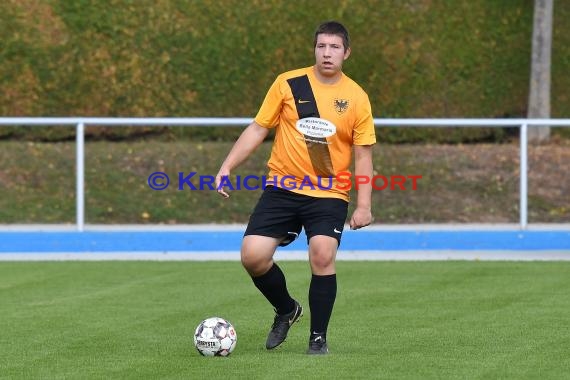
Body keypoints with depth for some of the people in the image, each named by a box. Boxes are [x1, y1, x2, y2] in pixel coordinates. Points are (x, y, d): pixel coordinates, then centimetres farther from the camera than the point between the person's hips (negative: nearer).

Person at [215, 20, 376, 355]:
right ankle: (287, 310, 20)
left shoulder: (357, 97, 0)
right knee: (253, 256, -11)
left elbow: (363, 155, 2)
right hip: (282, 188, 1)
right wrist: (227, 168, -3)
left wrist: (364, 205, -6)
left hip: (330, 194, -1)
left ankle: (319, 337, -2)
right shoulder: (288, 84, 0)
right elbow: (258, 129, 5)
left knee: (322, 256, -21)